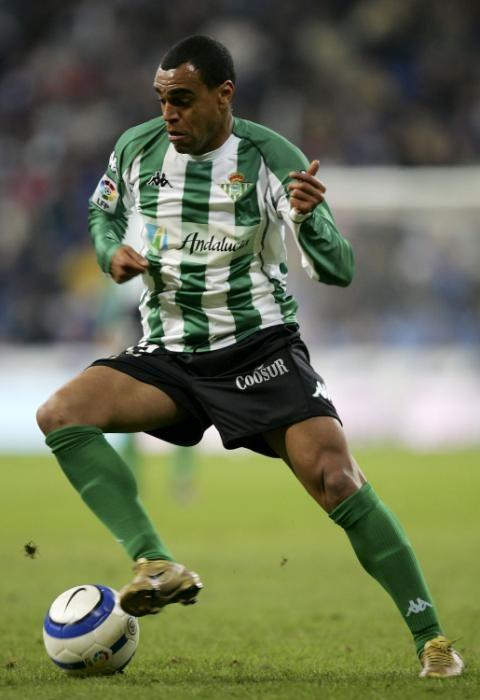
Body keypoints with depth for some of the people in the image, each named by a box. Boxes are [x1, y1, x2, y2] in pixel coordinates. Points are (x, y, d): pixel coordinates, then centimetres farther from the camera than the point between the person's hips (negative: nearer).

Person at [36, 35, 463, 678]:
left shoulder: (273, 159, -11)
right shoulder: (137, 149, -1)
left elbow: (338, 271, -14)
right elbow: (103, 210, 21)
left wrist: (308, 218, -35)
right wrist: (112, 251, -2)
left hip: (261, 349, -3)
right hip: (168, 356, 3)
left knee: (337, 480, -20)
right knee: (59, 416, -22)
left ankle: (430, 638, -8)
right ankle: (157, 565, -28)